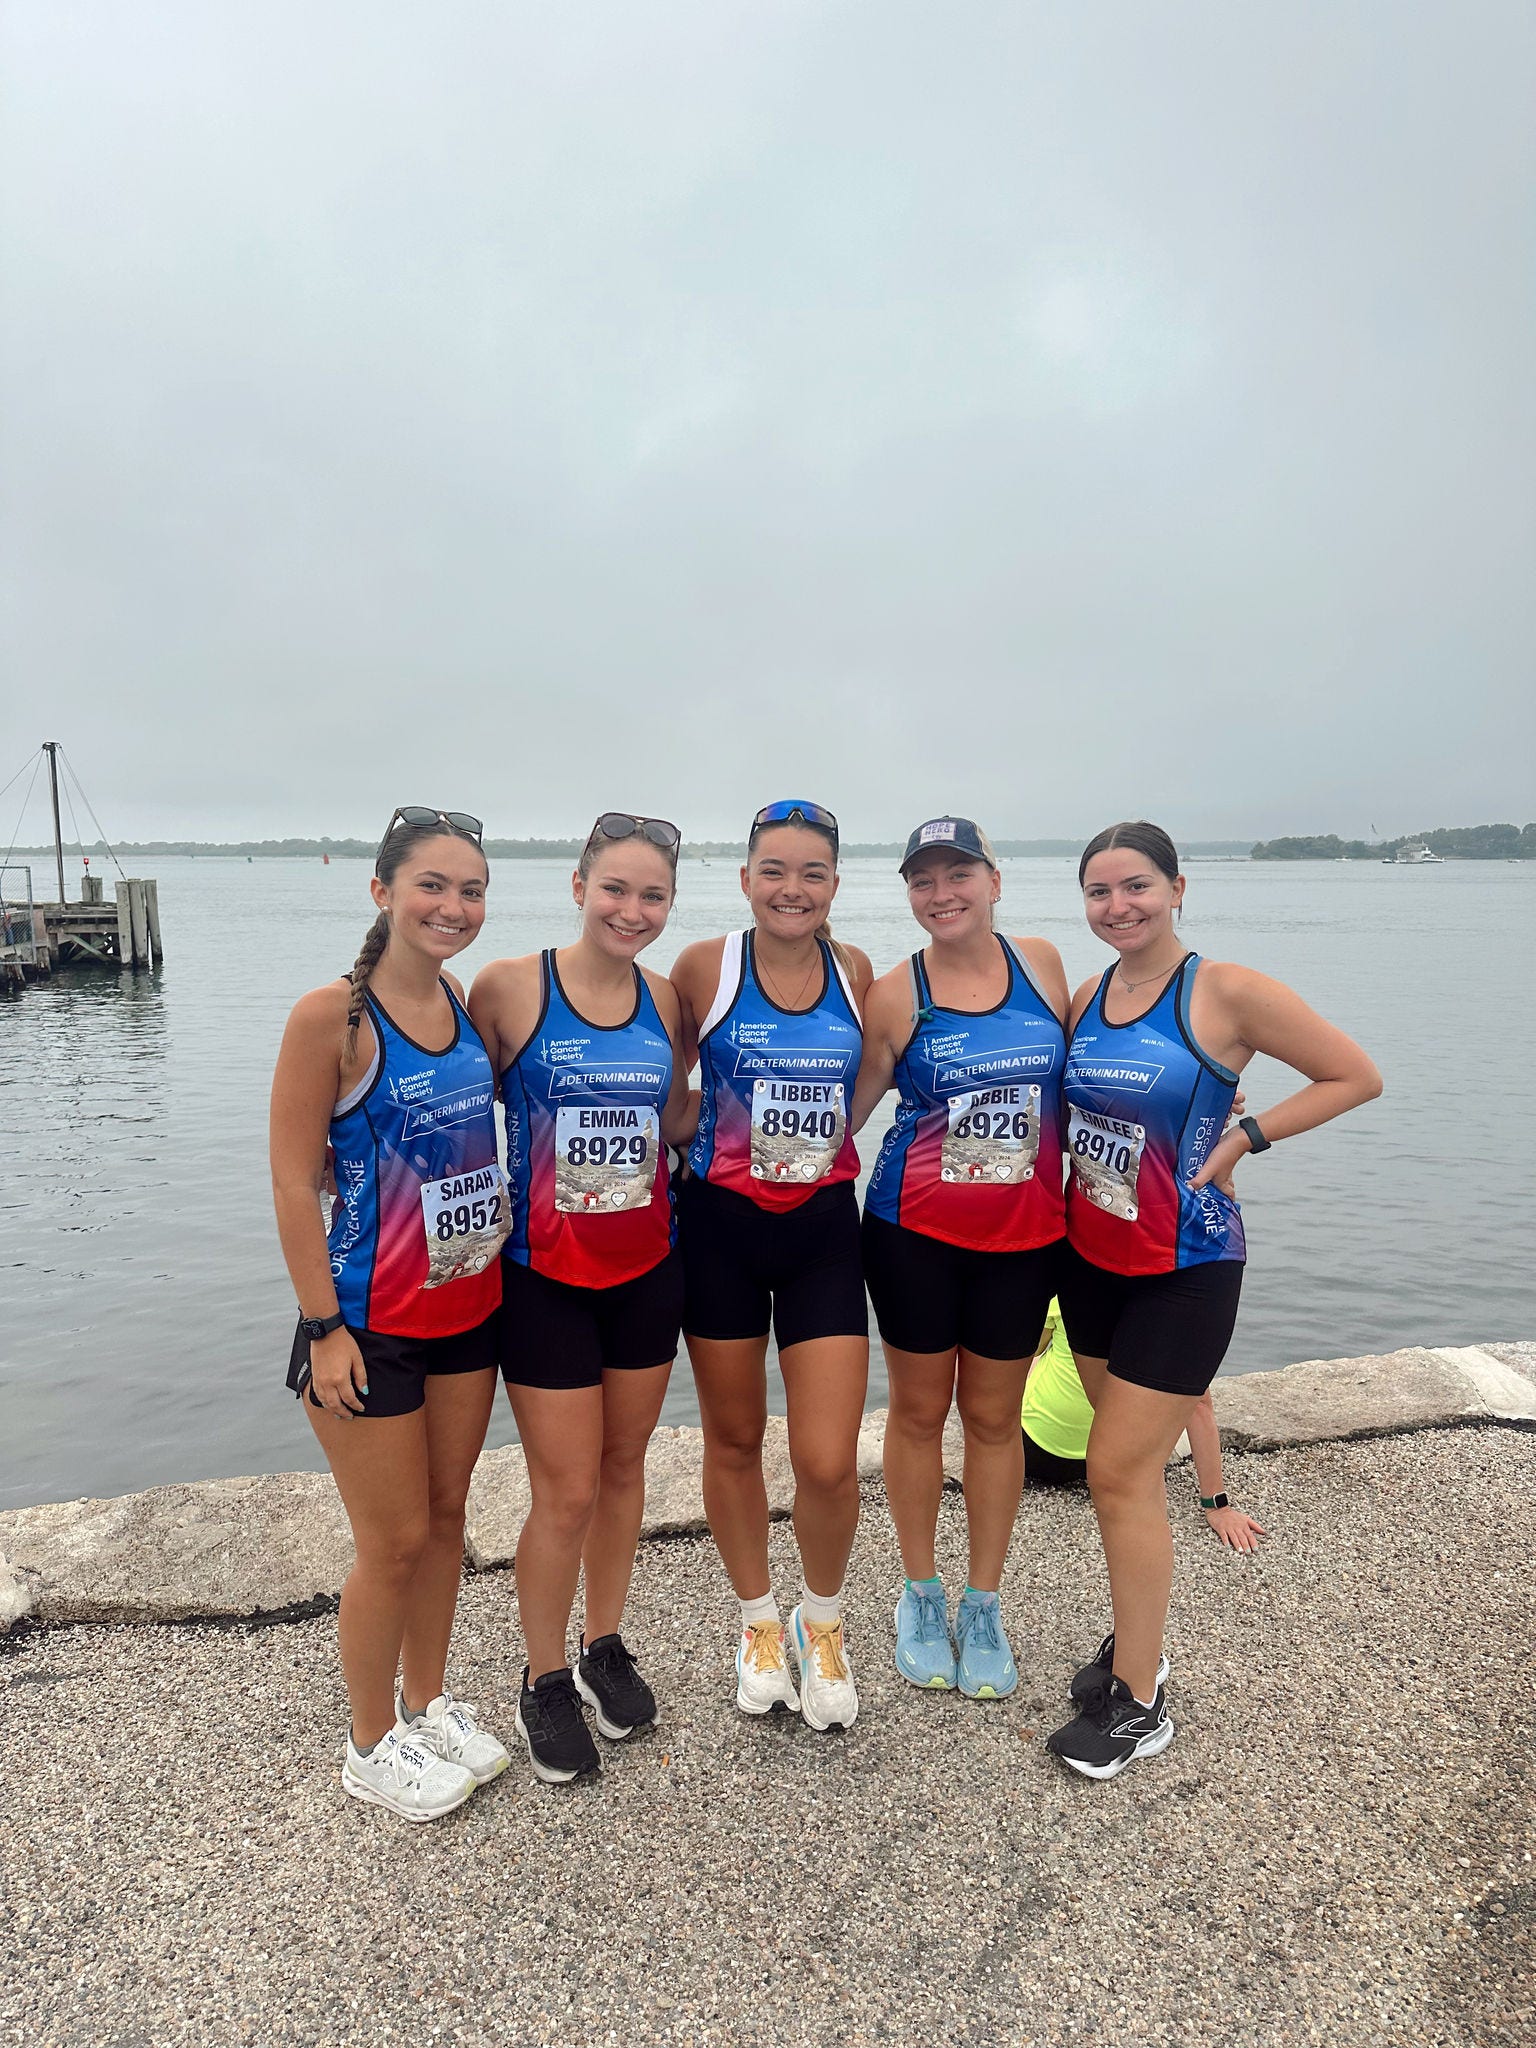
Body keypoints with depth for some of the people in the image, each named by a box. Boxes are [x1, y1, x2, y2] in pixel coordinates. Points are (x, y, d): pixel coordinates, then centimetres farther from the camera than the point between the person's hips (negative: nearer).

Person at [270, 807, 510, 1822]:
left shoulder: (470, 1002, 1)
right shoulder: (331, 1016, -17)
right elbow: (294, 1183, -15)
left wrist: (501, 1260, 10)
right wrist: (324, 1328, -15)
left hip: (469, 1309, 6)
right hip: (371, 1323, -6)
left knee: (445, 1516, 19)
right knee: (395, 1541, 8)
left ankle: (428, 1700, 42)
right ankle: (372, 1746, 33)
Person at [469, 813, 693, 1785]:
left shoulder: (664, 998, 1)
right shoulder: (509, 987, -12)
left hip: (647, 1267, 4)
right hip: (545, 1276, -4)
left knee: (624, 1464, 18)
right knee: (567, 1492, 4)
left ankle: (606, 1644, 41)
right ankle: (546, 1680, 30)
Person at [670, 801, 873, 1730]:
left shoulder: (855, 971, 0)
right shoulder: (704, 966, -7)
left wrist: (831, 1147, 4)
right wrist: (690, 1142, -3)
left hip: (823, 1230, 1)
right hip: (722, 1225, -1)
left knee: (829, 1462, -2)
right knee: (734, 1441, 14)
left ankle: (823, 1622, 30)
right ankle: (759, 1620, 40)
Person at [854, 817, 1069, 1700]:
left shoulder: (1041, 962, 0)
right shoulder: (896, 995, -7)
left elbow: (1073, 1078, 10)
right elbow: (847, 1110, 0)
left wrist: (1071, 1188, 9)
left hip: (1025, 1234, 2)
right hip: (915, 1232, -1)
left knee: (994, 1415, 13)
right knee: (919, 1409, 11)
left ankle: (984, 1604, 32)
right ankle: (921, 1594, 33)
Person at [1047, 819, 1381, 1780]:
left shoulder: (1227, 991, -15)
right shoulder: (1087, 997, 3)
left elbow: (1357, 1076, -9)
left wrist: (1244, 1138, -14)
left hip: (1183, 1269, -6)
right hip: (1091, 1258, 6)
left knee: (1119, 1472, -3)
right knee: (1132, 1465, 17)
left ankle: (1138, 1703, 15)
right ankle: (1138, 1639, 36)